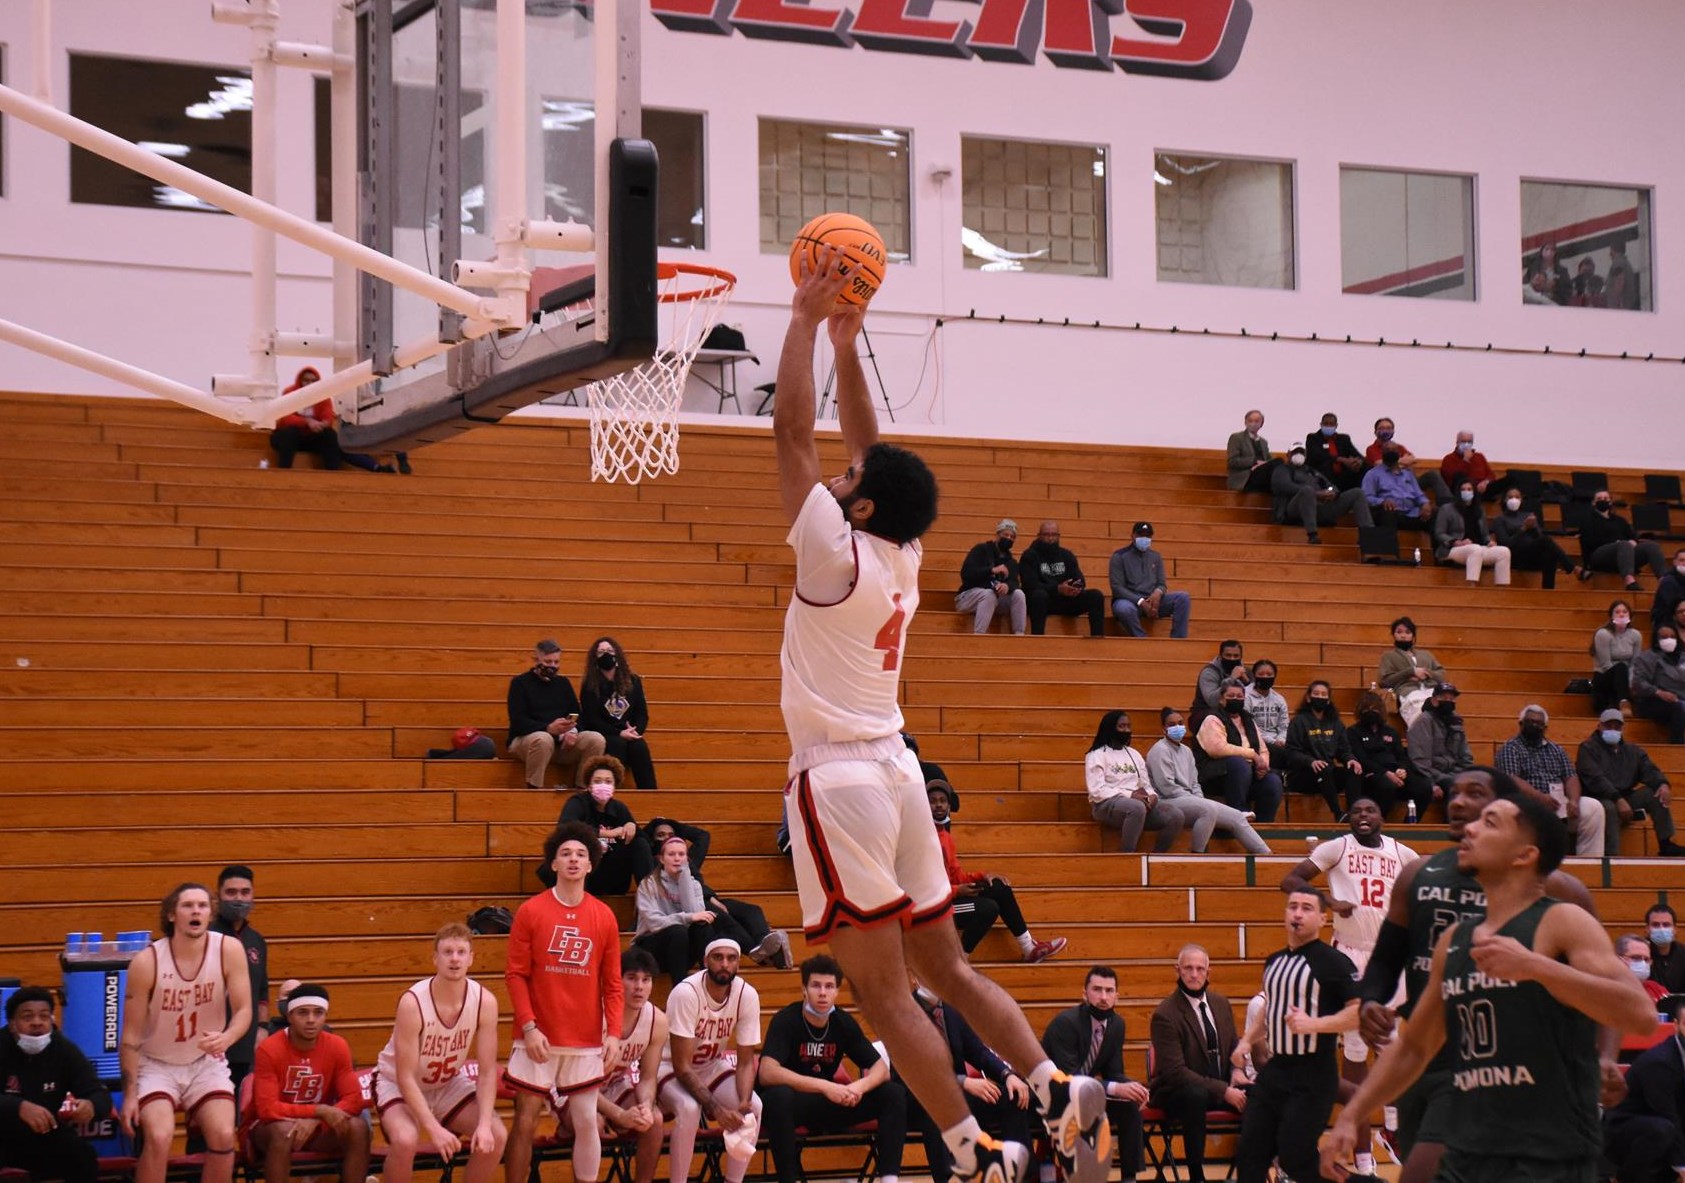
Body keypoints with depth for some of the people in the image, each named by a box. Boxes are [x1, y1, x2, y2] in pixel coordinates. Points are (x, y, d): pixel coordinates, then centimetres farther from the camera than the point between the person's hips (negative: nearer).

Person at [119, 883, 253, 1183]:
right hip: (157, 1064, -2)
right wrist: (129, 1094, -13)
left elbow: (243, 1010, -11)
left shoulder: (229, 950, -13)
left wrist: (226, 1038, -34)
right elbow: (131, 1035, -11)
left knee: (223, 1135, -18)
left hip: (207, 1062, 2)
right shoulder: (147, 962, -18)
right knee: (159, 1137, -25)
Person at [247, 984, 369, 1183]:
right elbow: (267, 1109, -26)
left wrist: (315, 1120, -26)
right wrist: (320, 1111, -31)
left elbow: (354, 1100, -10)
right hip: (270, 1127, -4)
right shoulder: (269, 1049, -20)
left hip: (318, 1127, 4)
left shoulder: (337, 1046, -8)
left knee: (358, 1128, -23)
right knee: (284, 1131, -37)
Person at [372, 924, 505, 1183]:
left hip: (449, 1083, 5)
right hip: (398, 1084, -5)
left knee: (496, 1135, -15)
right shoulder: (412, 1003, -30)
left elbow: (488, 1071, -14)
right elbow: (406, 1077, -28)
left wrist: (484, 1124, -27)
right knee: (405, 1140, -34)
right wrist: (434, 1130, -36)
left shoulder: (485, 1001, -18)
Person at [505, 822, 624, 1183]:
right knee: (525, 1122, -1)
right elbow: (516, 974, -3)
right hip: (539, 1040, -2)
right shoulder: (530, 911, -2)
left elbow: (612, 983, 6)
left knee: (586, 1122, 5)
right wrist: (528, 1027, -12)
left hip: (586, 1043, 2)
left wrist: (614, 1033, -3)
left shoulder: (604, 917, 4)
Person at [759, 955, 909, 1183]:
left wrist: (860, 1086, -23)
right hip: (791, 1104, -6)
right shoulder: (786, 1021, -16)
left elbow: (881, 1068, 1)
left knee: (894, 1093, -10)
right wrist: (824, 1086, -36)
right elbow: (767, 1073, -31)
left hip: (828, 1105, 6)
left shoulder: (844, 1022, 0)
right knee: (779, 1096, -41)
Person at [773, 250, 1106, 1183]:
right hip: (896, 767, 8)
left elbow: (792, 433, -10)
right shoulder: (900, 557, 8)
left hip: (839, 780, -8)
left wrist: (807, 321, -4)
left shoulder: (839, 554, -11)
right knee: (945, 967, 13)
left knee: (882, 990, -8)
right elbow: (870, 452, 21)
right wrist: (845, 343, 20)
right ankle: (1059, 1092, 0)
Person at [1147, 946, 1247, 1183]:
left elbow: (1233, 1047, 21)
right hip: (1176, 1093, -6)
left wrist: (1237, 1070, -4)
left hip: (1221, 1087, 6)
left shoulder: (1221, 1004, 8)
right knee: (1195, 1096, -39)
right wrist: (1223, 1091, -26)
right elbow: (1175, 1071, -20)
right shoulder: (1165, 1015, -14)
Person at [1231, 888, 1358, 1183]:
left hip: (1313, 1077, -8)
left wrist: (1314, 1024, -26)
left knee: (1295, 1157, -12)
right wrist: (1248, 1040, 17)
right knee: (1250, 1153, 6)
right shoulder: (1274, 962, 14)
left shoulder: (1333, 962, -11)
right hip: (1274, 1069, 8)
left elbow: (1361, 1011, -19)